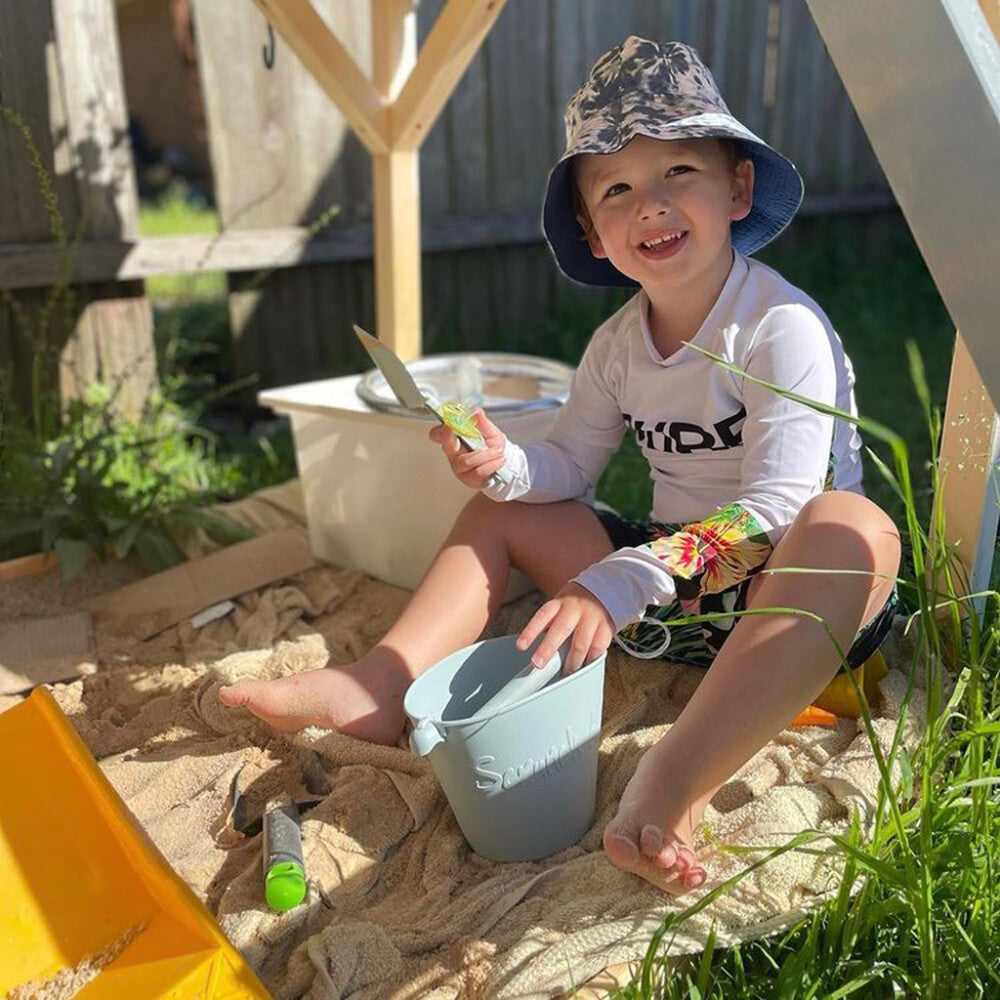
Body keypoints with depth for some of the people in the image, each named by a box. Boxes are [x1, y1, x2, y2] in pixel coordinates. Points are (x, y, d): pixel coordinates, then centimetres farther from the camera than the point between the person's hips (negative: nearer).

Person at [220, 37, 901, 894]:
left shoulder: (783, 328, -17)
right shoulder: (618, 344, 3)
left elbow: (772, 508, -25)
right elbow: (570, 465, 9)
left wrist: (614, 585, -34)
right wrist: (506, 464, -15)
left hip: (779, 596, -6)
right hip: (664, 586, 6)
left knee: (856, 527, -38)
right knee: (500, 508, 6)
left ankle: (673, 783, -48)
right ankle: (384, 684, -8)